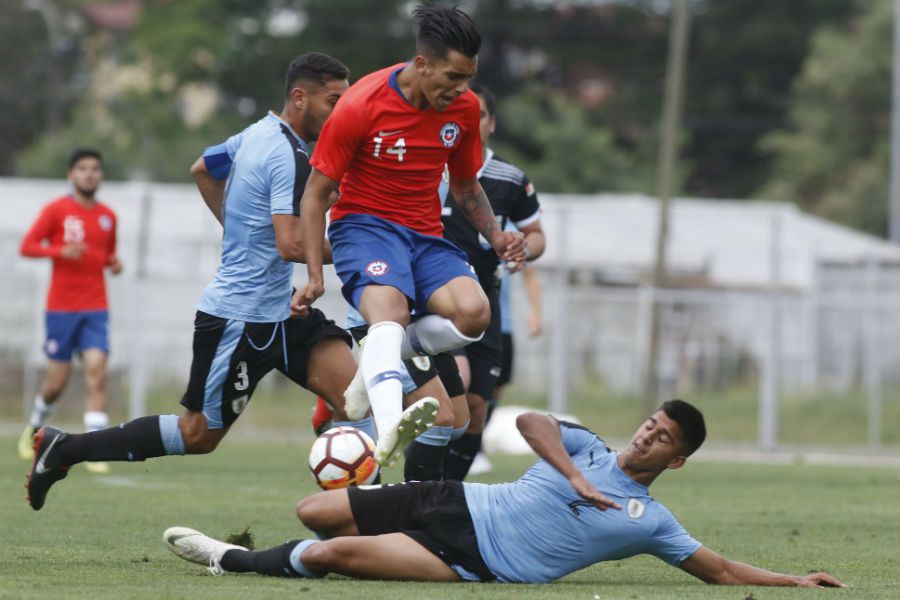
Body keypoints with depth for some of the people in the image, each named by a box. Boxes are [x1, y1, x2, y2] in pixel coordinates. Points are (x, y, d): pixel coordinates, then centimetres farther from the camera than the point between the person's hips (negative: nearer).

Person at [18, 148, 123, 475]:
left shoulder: (108, 217, 10)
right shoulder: (56, 210, -2)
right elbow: (27, 246, -5)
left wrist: (114, 264, 1)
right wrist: (61, 251, -20)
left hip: (96, 309, 3)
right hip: (61, 307, -2)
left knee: (97, 373, -13)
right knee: (57, 381, 2)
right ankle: (35, 428, 32)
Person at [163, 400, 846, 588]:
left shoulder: (650, 521, 2)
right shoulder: (588, 446, 12)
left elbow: (719, 571, 2)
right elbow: (530, 420, 0)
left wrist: (795, 580, -9)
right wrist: (574, 476, -11)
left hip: (482, 565, -4)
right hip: (460, 504, 5)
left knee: (327, 555, -21)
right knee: (313, 512, -2)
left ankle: (231, 560, -1)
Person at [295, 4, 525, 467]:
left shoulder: (464, 108, 0)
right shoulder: (360, 106, -15)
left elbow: (465, 186, 19)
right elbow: (316, 192, -7)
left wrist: (495, 237, 2)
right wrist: (315, 276, -12)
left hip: (426, 235, 5)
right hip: (365, 225, -5)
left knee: (473, 312, -24)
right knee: (390, 311, -35)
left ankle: (378, 359, -1)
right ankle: (389, 425, -54)